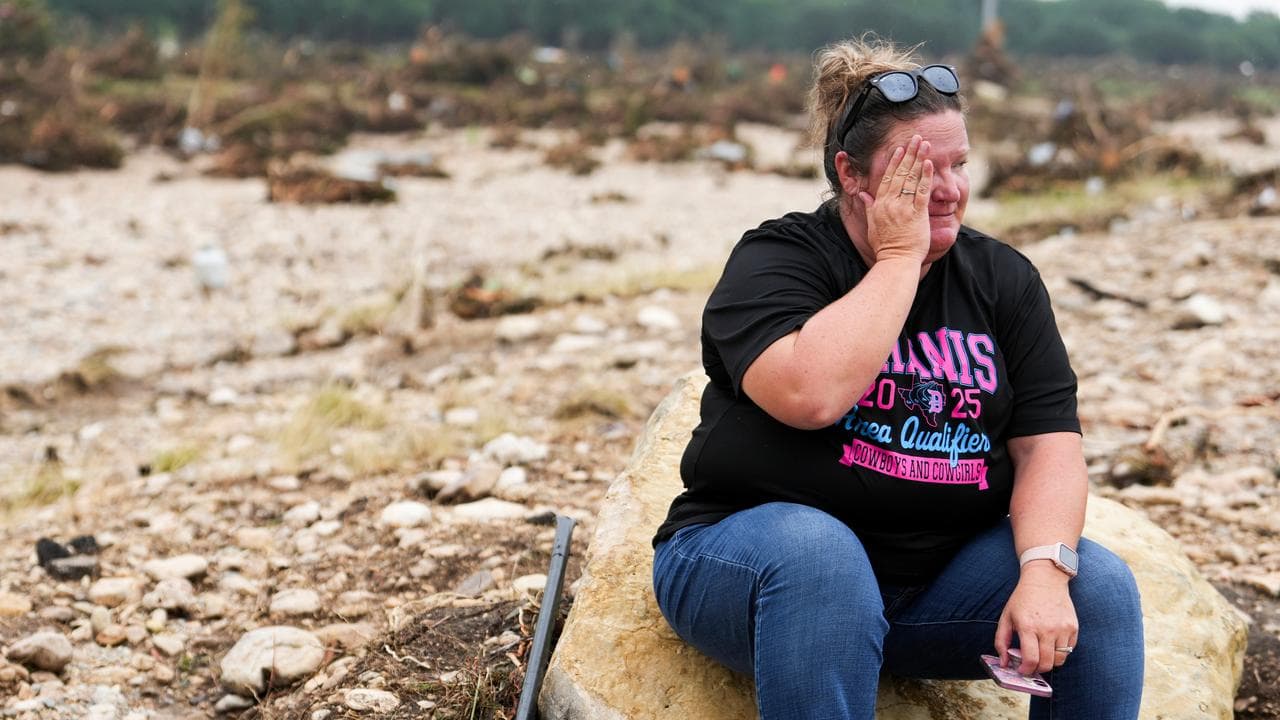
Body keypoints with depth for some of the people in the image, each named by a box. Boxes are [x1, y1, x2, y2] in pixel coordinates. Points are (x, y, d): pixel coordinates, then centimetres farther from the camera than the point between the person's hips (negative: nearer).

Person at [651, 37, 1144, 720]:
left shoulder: (1002, 279, 5)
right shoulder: (777, 259, -8)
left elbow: (1049, 442, -3)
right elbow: (809, 395, -29)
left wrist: (1043, 571, -21)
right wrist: (899, 257, -19)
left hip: (939, 576, 4)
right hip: (751, 555, -4)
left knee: (1100, 585, -18)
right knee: (818, 554, -36)